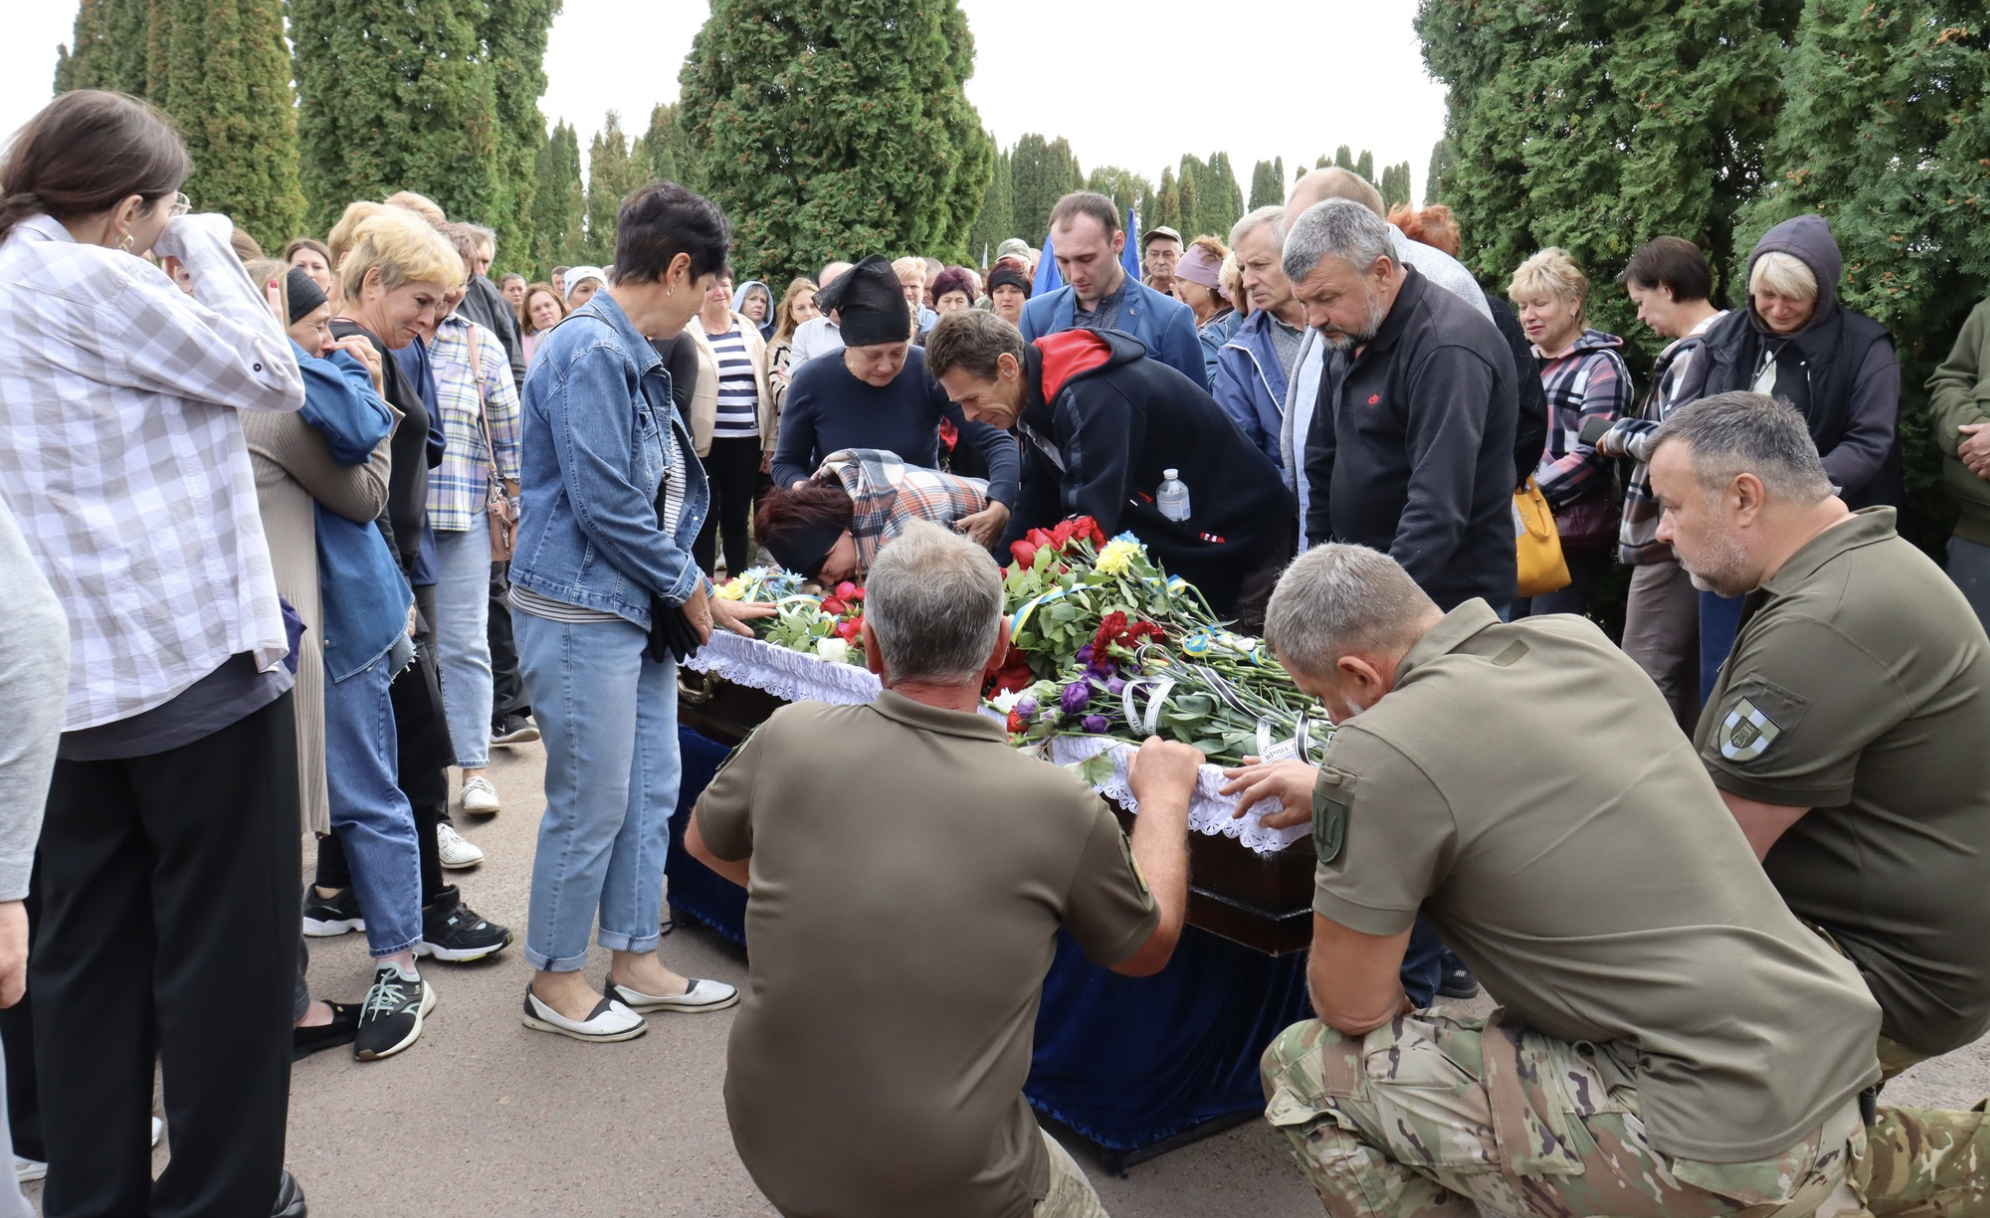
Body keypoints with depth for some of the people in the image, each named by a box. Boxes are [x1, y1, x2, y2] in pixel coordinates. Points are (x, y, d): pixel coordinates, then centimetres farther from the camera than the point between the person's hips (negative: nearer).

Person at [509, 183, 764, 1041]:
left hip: (634, 612, 10)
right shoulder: (591, 351, -16)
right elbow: (602, 502, -21)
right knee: (591, 803, 0)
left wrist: (696, 591, 13)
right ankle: (555, 980, 18)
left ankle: (635, 962, 28)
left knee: (651, 788, 14)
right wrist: (686, 589, -10)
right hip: (580, 612, -10)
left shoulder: (634, 356, 16)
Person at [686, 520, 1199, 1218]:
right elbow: (1148, 949, 5)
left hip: (770, 1151, 3)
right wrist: (1165, 796, 18)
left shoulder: (789, 739, -12)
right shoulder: (1059, 808, -17)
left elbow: (704, 842, 12)